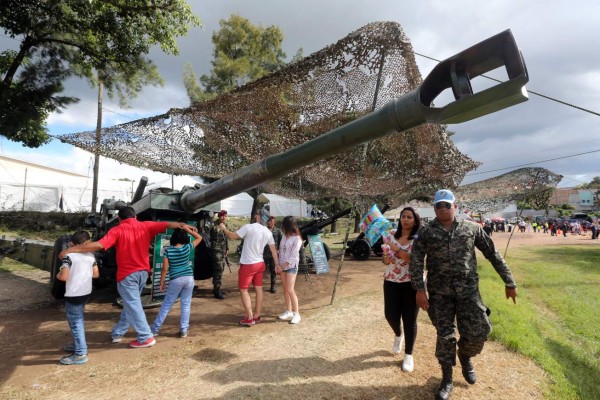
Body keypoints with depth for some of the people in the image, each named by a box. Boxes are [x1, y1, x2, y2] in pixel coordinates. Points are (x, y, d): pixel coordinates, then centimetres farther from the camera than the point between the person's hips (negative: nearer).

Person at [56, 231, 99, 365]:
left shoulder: (69, 256, -12)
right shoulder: (91, 255, 5)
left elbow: (64, 276, -17)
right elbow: (96, 274, 9)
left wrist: (58, 275, 4)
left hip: (73, 294, -7)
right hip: (86, 292, 7)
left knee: (75, 323, -2)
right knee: (78, 320, 23)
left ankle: (81, 354, 0)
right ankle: (78, 344, 36)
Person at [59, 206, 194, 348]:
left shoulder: (117, 230, -10)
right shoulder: (145, 226, -1)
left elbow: (98, 245, -20)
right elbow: (168, 224, -6)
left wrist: (69, 250, -16)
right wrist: (183, 225, 0)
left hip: (127, 274, -5)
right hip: (143, 272, 5)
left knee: (133, 306, 2)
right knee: (130, 303, 20)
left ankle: (146, 338, 4)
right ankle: (118, 333, 30)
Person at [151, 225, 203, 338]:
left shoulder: (168, 251, -6)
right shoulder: (187, 248, -3)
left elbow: (165, 269, -6)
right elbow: (199, 238, 11)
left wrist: (162, 282, 5)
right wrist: (187, 229, 5)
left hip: (176, 280, -1)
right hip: (189, 278, 1)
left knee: (166, 305, 11)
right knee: (186, 305, 9)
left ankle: (155, 329, 19)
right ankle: (183, 331, 10)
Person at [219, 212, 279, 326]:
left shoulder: (248, 227, -16)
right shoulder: (267, 231, 2)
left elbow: (232, 236, -13)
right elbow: (274, 250, 6)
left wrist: (224, 229, 6)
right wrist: (277, 265, 13)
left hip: (247, 265, -6)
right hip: (260, 264, 6)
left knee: (243, 290, 6)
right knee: (258, 289, 14)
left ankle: (249, 318, 7)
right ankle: (257, 315, 24)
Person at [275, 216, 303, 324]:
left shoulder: (297, 239, -14)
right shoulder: (284, 236, 7)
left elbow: (293, 256, -18)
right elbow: (280, 251, 8)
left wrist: (282, 266, -18)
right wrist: (278, 265, -2)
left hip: (291, 266, -7)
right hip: (283, 266, 7)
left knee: (290, 290, -9)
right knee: (285, 289, 10)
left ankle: (296, 314, 1)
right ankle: (289, 311, 22)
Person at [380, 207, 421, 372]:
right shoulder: (391, 234, 2)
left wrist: (397, 249, -28)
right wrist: (386, 258, -15)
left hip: (412, 282, -3)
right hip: (391, 281, 3)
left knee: (409, 319, 2)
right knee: (390, 315, 4)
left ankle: (408, 355, 21)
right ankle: (398, 335, 40)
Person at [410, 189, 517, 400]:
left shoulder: (472, 228, 1)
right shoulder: (426, 232, -2)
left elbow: (493, 255, 6)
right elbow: (416, 260, -5)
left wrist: (509, 283, 7)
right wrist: (419, 289, -13)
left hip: (468, 290, 1)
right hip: (439, 292, -1)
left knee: (478, 332, 1)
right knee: (445, 335, 6)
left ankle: (465, 355, 36)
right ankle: (447, 379, 26)